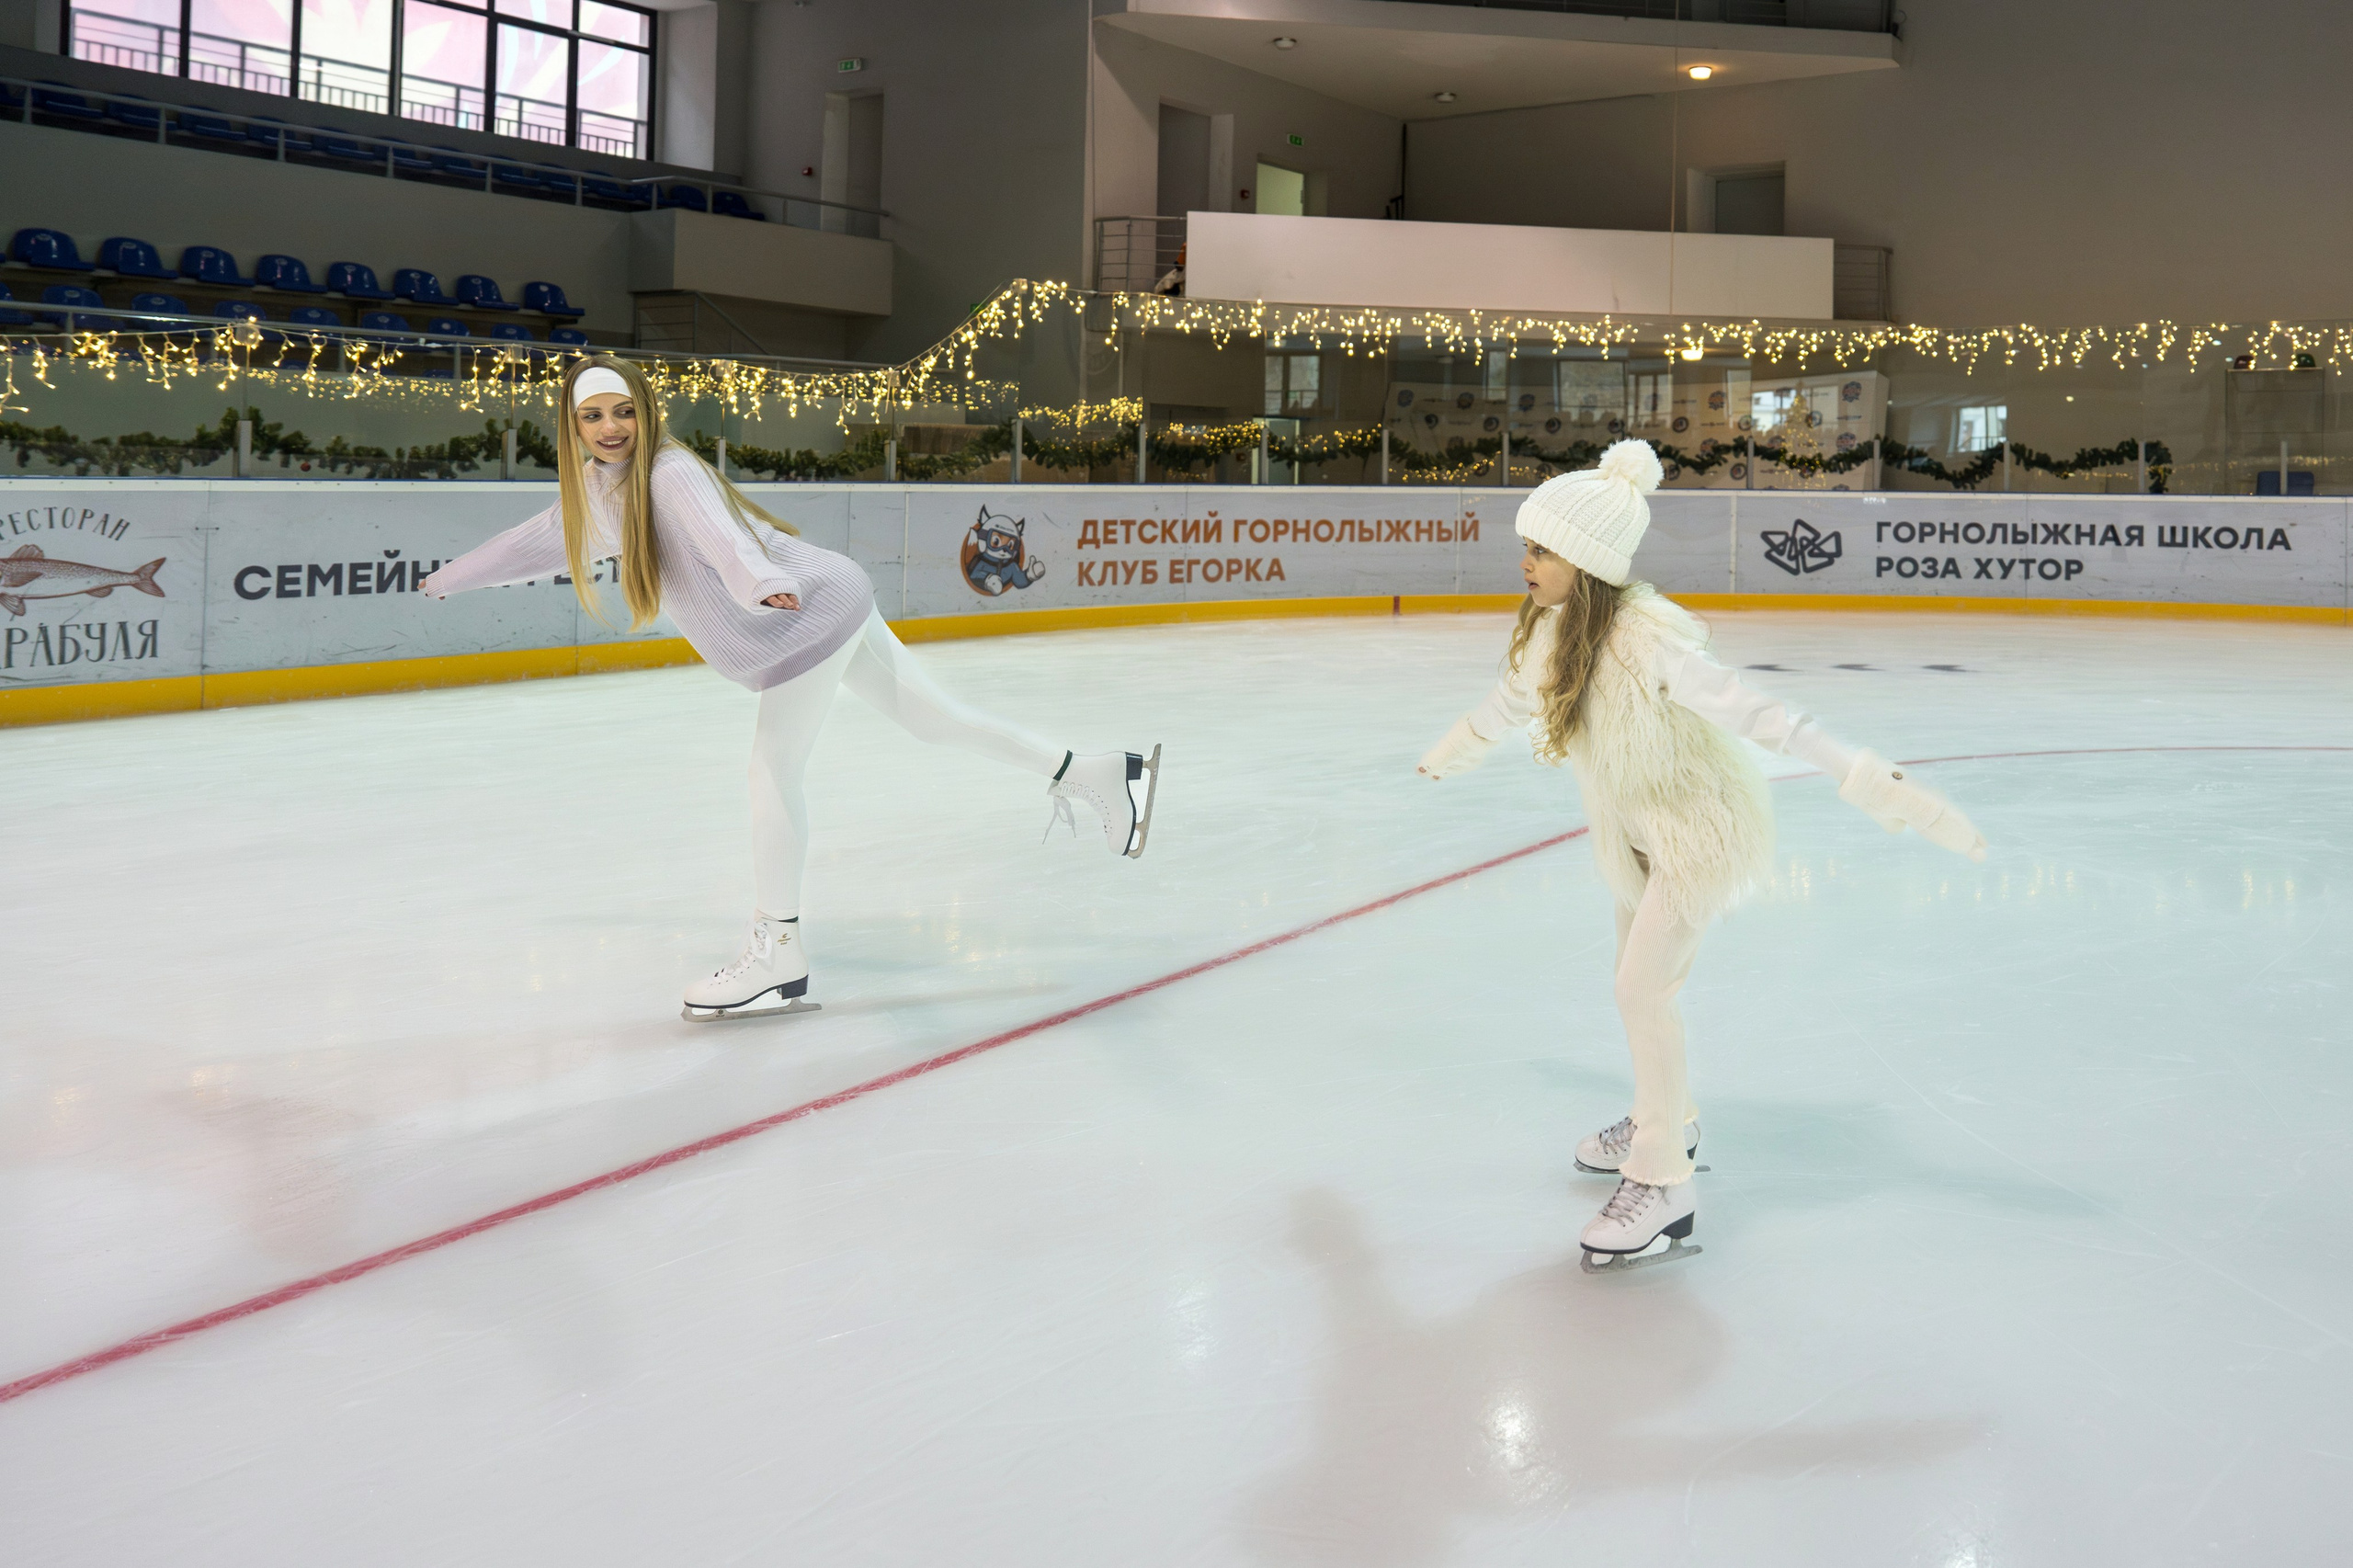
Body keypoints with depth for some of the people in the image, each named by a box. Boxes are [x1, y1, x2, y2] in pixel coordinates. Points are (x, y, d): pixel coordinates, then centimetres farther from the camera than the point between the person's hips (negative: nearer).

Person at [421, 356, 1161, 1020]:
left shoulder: (669, 475, -21)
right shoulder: (599, 490, 7)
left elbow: (716, 533, -43)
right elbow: (542, 539, 24)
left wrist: (759, 579, -62)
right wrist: (453, 577, 34)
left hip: (813, 616, -9)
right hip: (832, 613, 9)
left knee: (773, 767, -4)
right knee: (931, 717, 14)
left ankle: (777, 954, 4)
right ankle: (1091, 775, 22)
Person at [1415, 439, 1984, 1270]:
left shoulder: (1647, 641, -34)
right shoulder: (1551, 626, -11)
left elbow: (1759, 717, -39)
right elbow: (1510, 700, 11)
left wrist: (1871, 781, -45)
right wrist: (1449, 754, 28)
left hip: (1700, 820, -8)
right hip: (1635, 820, 8)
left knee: (1643, 988, -11)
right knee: (1641, 979, 19)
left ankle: (1664, 1188, 1)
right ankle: (1668, 1120, 43)